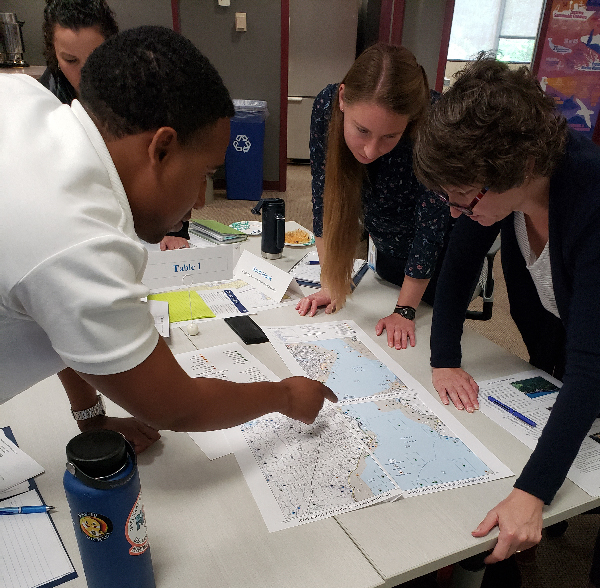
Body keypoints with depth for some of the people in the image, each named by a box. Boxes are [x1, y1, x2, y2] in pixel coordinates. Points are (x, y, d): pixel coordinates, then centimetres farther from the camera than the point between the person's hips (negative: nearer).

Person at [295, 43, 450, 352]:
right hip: (388, 248, 4)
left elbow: (431, 226, -29)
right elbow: (325, 198, -19)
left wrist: (405, 309, -22)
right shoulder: (327, 106, -28)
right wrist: (333, 284, -17)